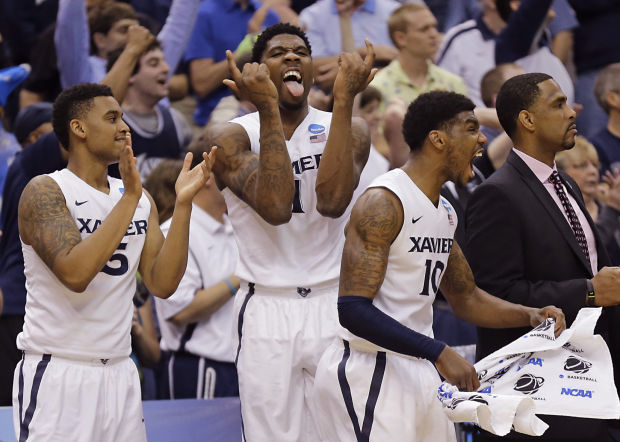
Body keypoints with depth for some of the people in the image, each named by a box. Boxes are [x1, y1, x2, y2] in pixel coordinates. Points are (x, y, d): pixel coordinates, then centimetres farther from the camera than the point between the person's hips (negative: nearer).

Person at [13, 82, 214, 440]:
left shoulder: (140, 199, 11)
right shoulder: (45, 191, -9)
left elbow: (162, 284, 2)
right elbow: (75, 273, -23)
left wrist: (183, 203, -5)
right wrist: (129, 199, -22)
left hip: (119, 373, 6)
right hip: (58, 372, -6)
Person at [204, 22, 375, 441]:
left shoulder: (349, 130, 2)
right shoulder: (230, 137, -3)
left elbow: (332, 200, -19)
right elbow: (276, 207, -21)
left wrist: (344, 100, -22)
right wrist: (268, 109, -23)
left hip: (333, 307, 1)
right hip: (266, 311, -1)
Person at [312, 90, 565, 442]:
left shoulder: (444, 212, 15)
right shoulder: (384, 203, -15)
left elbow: (466, 298, 27)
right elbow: (352, 309, -23)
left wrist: (529, 315, 8)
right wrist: (438, 353, -25)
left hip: (418, 373, 9)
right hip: (369, 373, -9)